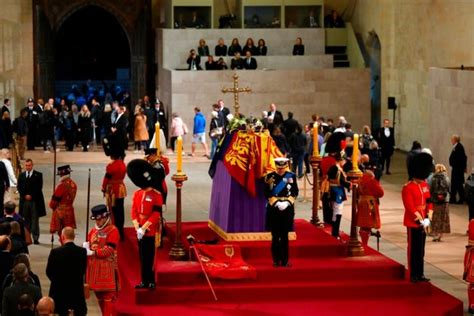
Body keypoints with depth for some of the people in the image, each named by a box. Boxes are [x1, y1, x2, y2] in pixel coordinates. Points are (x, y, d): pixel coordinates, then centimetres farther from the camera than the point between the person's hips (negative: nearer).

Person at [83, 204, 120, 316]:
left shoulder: (113, 230, -9)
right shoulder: (93, 230, 13)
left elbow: (109, 250, -16)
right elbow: (88, 244, 17)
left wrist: (93, 252, -20)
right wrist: (86, 247, -8)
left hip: (107, 267, -7)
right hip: (94, 267, 7)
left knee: (108, 295, -4)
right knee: (99, 294, 13)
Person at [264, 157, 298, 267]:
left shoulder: (292, 176, 4)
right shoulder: (269, 177, -1)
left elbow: (295, 192, 3)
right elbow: (267, 193, -3)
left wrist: (287, 202, -12)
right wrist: (276, 202, -15)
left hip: (288, 209, 1)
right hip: (273, 209, -1)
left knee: (285, 236, 4)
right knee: (275, 236, 2)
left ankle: (285, 260, 9)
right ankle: (276, 260, 8)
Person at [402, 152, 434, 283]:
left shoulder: (425, 185, 9)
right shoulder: (408, 188, -14)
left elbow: (429, 203, 10)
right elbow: (410, 207, -19)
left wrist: (428, 219, -3)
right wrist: (420, 221, -18)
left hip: (423, 223, 7)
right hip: (413, 223, -7)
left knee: (421, 250, 12)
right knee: (413, 250, 0)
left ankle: (420, 274, 18)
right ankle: (413, 275, 6)